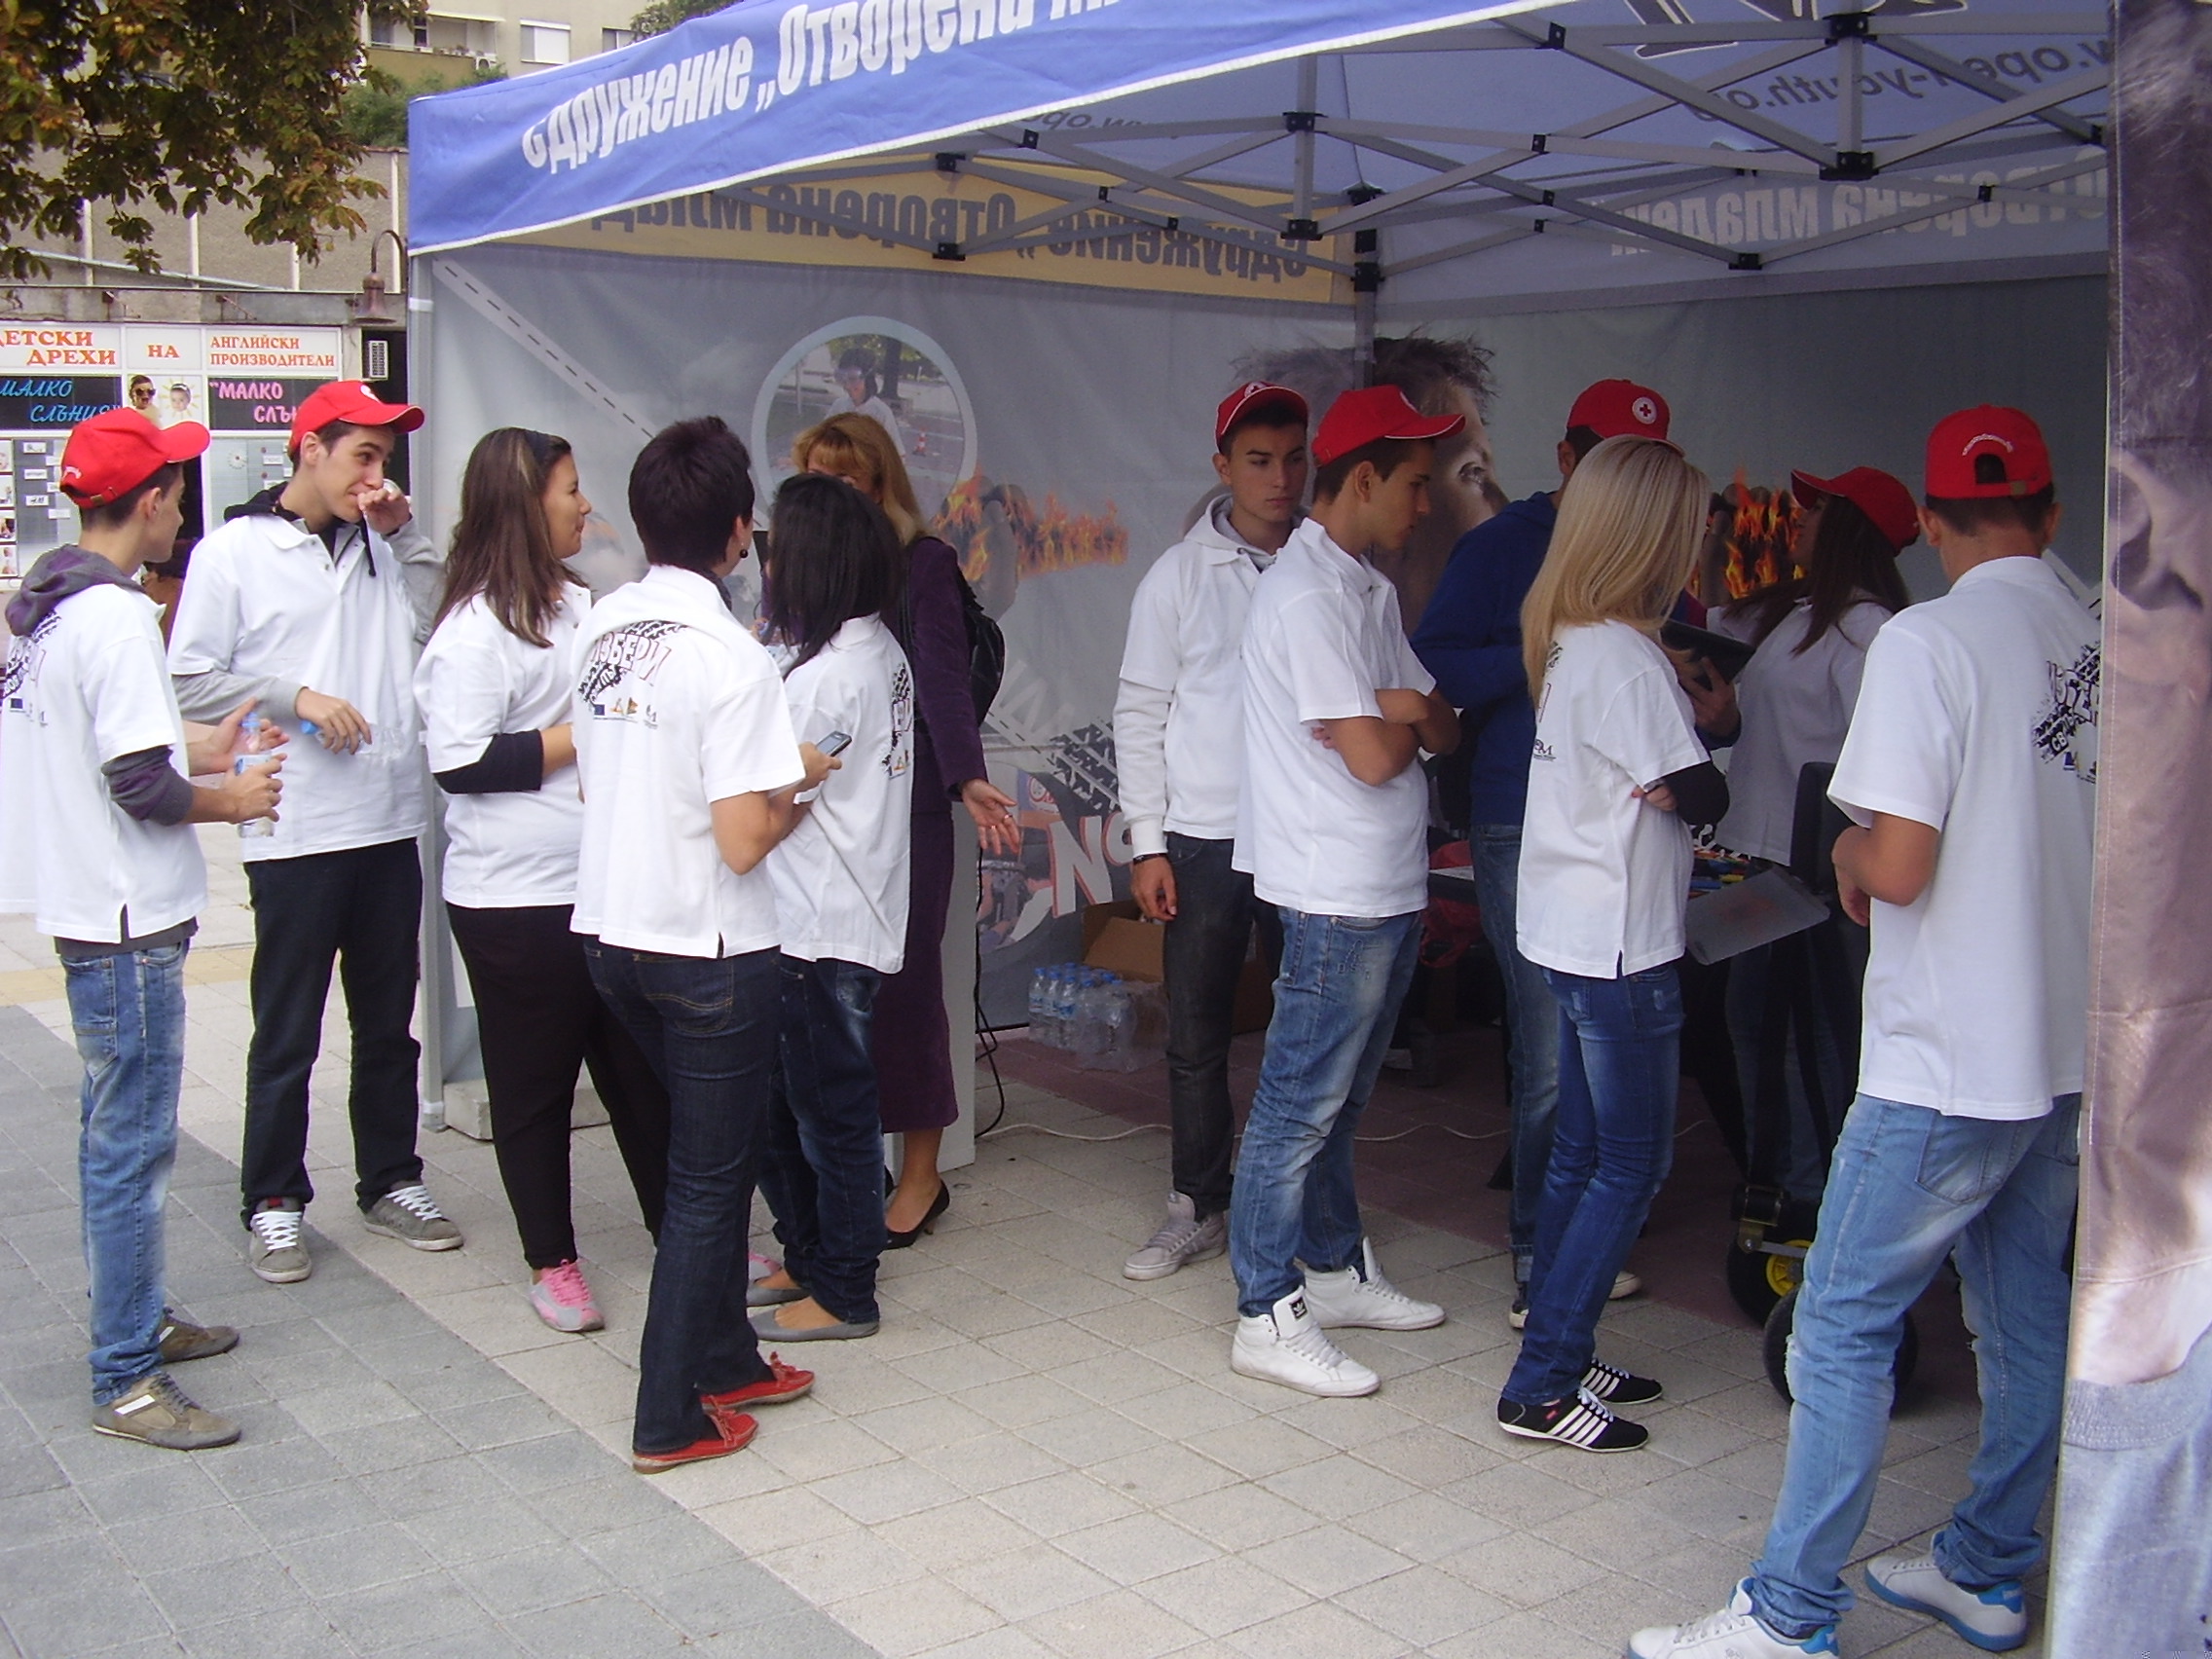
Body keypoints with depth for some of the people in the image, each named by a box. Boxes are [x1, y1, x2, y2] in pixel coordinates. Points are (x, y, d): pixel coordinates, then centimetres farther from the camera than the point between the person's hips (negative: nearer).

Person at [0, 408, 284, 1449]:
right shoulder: (116, 618, -20)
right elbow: (141, 787, -23)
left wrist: (196, 750, 14)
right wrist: (227, 799, -6)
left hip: (86, 909, 10)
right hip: (127, 921, -10)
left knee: (117, 1131, 20)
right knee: (132, 1142, -3)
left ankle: (135, 1318, 34)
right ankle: (127, 1381, 6)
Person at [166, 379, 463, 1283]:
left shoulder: (382, 546, 11)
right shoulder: (234, 552, -4)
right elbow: (190, 682, -7)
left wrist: (407, 537, 2)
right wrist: (296, 697, -15)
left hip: (390, 824, 5)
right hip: (295, 833, -5)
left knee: (389, 1022, 15)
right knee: (286, 1036, 5)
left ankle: (391, 1180, 28)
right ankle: (274, 1203, 19)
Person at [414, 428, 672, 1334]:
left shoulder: (578, 605, 11)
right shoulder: (474, 629, -14)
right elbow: (460, 764, -18)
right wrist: (578, 738, -16)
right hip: (517, 900, -7)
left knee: (642, 1066, 14)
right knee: (535, 1087, 7)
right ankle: (551, 1260, 21)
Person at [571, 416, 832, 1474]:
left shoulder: (600, 630, 2)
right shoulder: (732, 660, -20)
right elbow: (744, 841, -22)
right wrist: (797, 787, -1)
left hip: (610, 933, 7)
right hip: (708, 951, -7)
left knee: (708, 1154, 23)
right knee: (709, 1177, 7)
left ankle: (723, 1358, 34)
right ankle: (671, 1417, 16)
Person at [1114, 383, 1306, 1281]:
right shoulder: (1181, 575, 2)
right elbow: (1140, 713, 3)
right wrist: (1146, 842, -3)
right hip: (1205, 837, 0)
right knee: (1196, 1036, 6)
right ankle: (1200, 1207, 20)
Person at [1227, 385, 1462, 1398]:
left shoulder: (1368, 589, 15)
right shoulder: (1309, 595, -17)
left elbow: (1440, 728, 11)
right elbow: (1372, 755, -22)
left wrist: (1399, 710, -11)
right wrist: (1403, 721, 0)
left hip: (1387, 887, 10)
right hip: (1338, 892, -10)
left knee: (1339, 1097, 19)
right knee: (1301, 1103, -2)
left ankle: (1335, 1269, 31)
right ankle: (1267, 1316, 6)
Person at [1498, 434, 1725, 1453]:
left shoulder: (1569, 642, 9)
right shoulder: (1624, 656, -20)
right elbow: (1695, 796, -15)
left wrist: (1691, 706, 3)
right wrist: (1703, 753, 4)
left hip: (1570, 934, 10)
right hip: (1618, 945, -10)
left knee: (1582, 1151, 17)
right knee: (1633, 1165, -1)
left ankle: (1560, 1357, 26)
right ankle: (1541, 1388, 4)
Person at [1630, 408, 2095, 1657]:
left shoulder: (1929, 641, -16)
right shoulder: (2109, 647, 3)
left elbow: (1900, 864, -22)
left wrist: (1849, 856, 0)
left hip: (1950, 1062, -7)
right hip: (2068, 1051, 8)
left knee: (1843, 1330, -1)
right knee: (2028, 1319, 18)